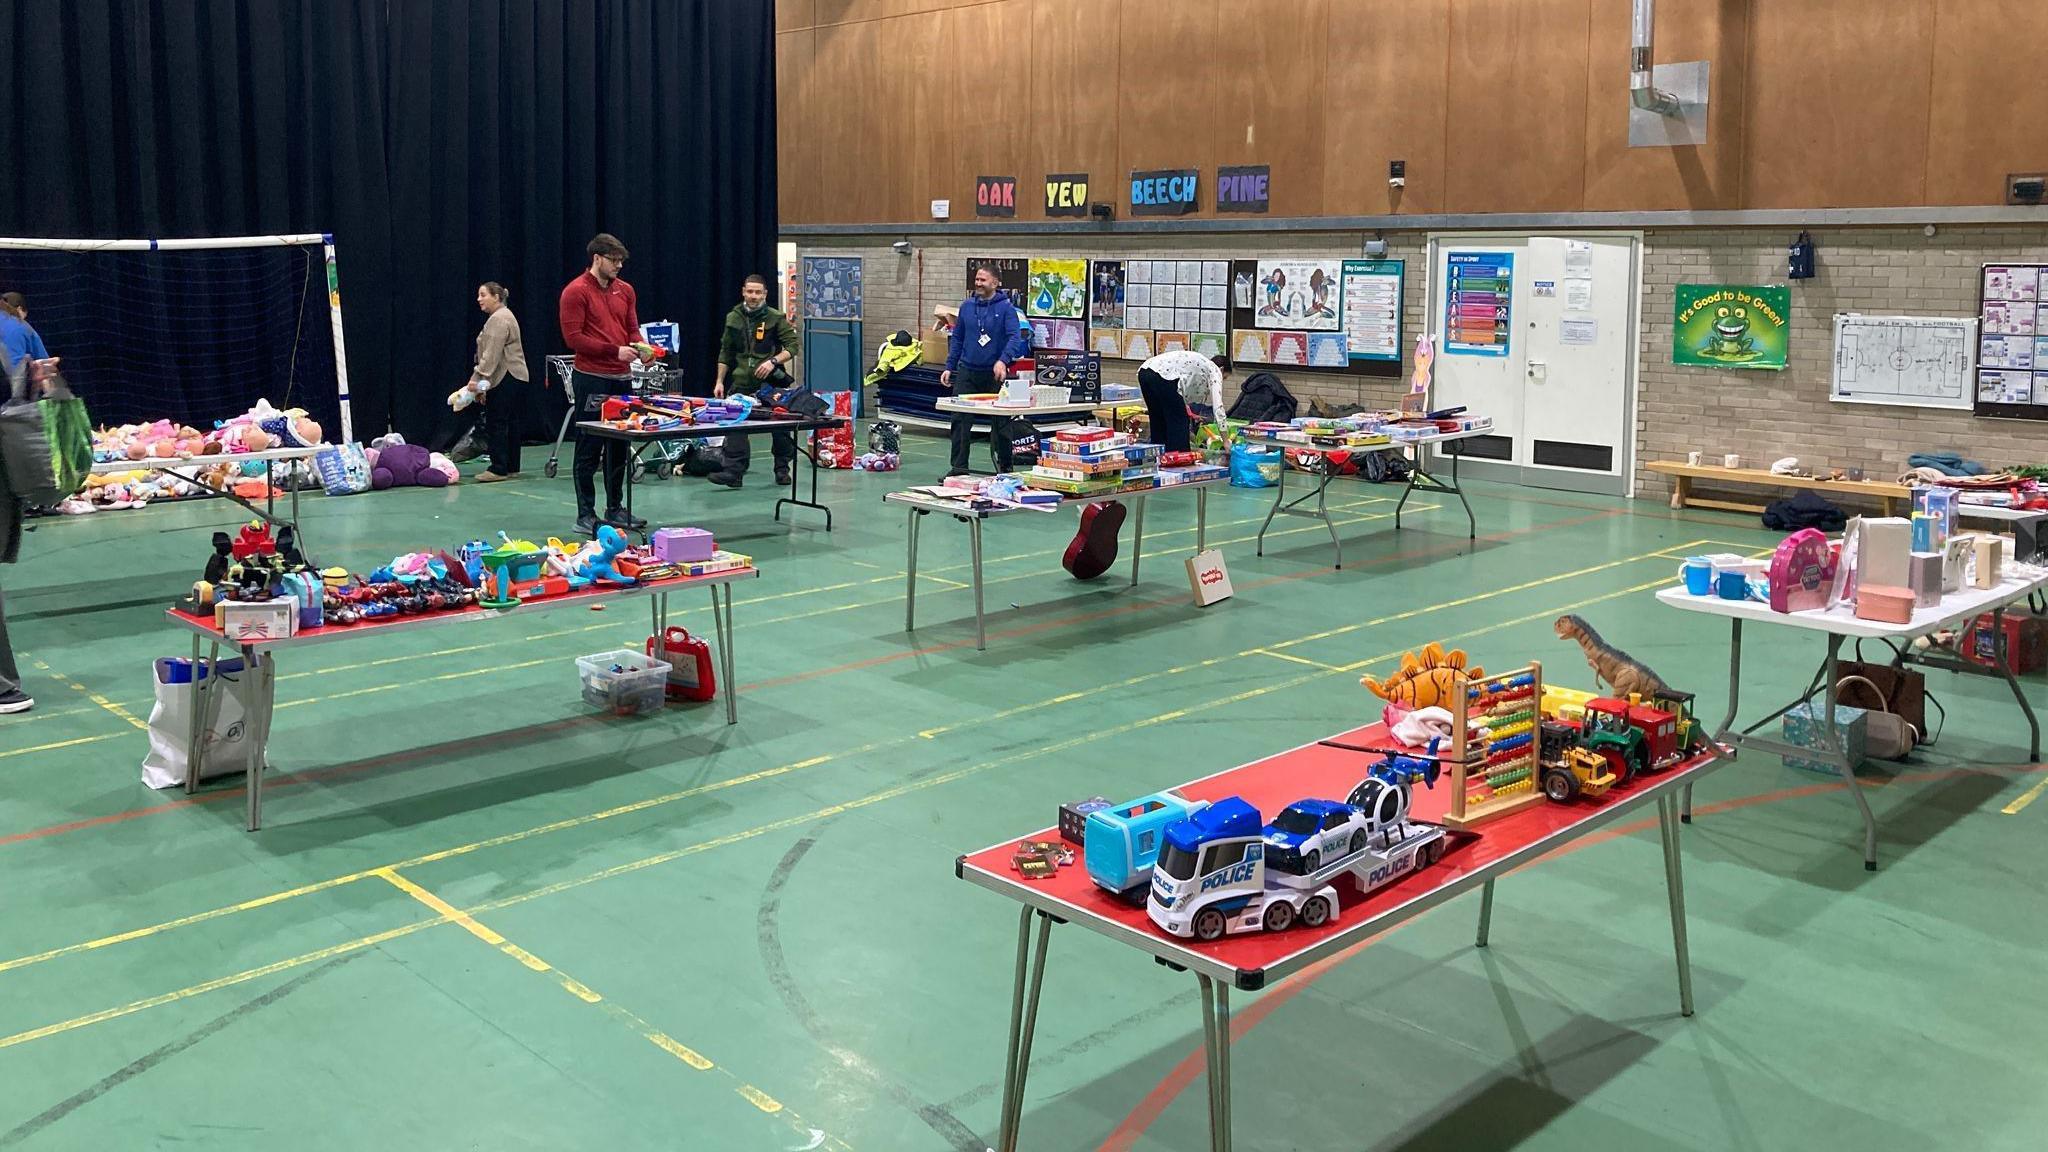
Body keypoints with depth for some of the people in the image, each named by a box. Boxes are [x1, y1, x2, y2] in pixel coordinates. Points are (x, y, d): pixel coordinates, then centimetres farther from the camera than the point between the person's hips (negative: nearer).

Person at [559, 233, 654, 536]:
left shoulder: (625, 290, 12)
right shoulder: (576, 292, -8)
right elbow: (573, 337, -13)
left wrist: (640, 348, -5)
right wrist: (614, 351, -18)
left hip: (622, 378, 7)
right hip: (591, 379, -7)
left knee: (619, 446, 12)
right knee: (589, 448, -1)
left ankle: (614, 509, 22)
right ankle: (585, 515, 6)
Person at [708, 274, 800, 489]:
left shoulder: (776, 318, -2)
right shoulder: (733, 318, 9)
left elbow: (792, 346, -3)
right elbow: (725, 353, 16)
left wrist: (773, 361, -18)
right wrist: (720, 381, 11)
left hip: (770, 382, -2)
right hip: (742, 382, 2)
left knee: (779, 427, 5)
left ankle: (782, 469, 20)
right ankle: (733, 472, -8)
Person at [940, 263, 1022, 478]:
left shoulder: (1006, 308, -6)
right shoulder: (967, 306, 7)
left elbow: (1015, 337, -17)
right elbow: (957, 338, 14)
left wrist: (1003, 360, -33)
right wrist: (949, 367, 10)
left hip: (994, 374, -3)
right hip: (967, 372, 3)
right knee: (960, 420, -3)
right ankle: (959, 468, 2)